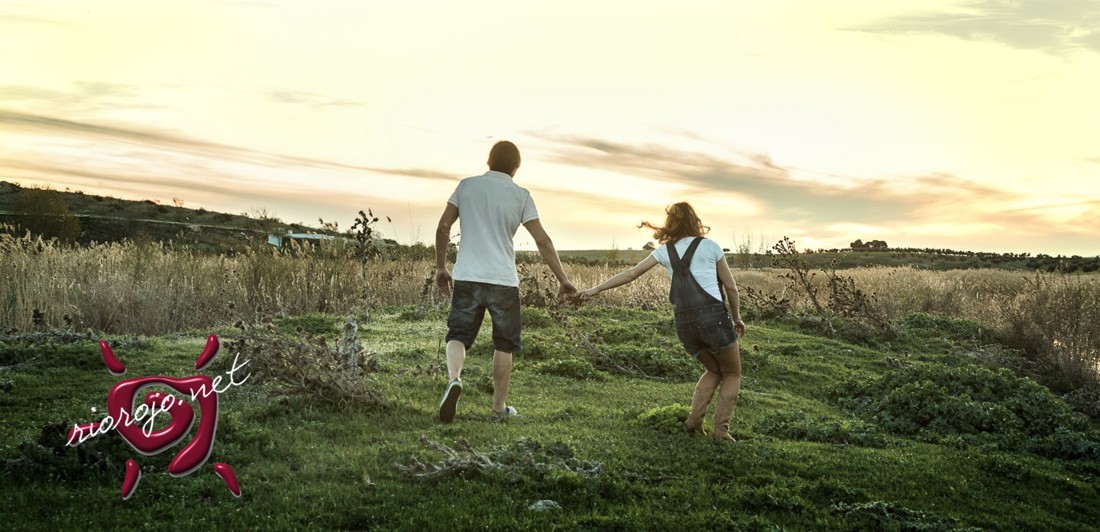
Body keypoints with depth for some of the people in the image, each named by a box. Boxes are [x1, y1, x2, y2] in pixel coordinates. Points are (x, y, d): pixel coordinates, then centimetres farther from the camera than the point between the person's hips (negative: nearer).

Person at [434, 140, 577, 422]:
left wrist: (441, 267, 14)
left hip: (466, 278, 1)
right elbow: (543, 241, -3)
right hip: (504, 282, -1)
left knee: (458, 335, 7)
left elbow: (443, 227, 4)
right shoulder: (521, 195, 1)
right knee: (504, 344, 13)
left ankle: (454, 378, -22)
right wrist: (562, 279, 3)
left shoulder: (467, 185, 6)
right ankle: (499, 405, 19)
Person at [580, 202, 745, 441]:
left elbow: (631, 273, 7)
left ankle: (694, 419, 12)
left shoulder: (665, 251, 10)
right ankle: (721, 428, 2)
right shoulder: (710, 246, 4)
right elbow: (731, 286, 6)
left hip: (685, 322, 4)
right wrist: (737, 316, 20)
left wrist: (596, 289, 12)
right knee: (732, 375, 15)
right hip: (714, 317, -4)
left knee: (714, 371, 26)